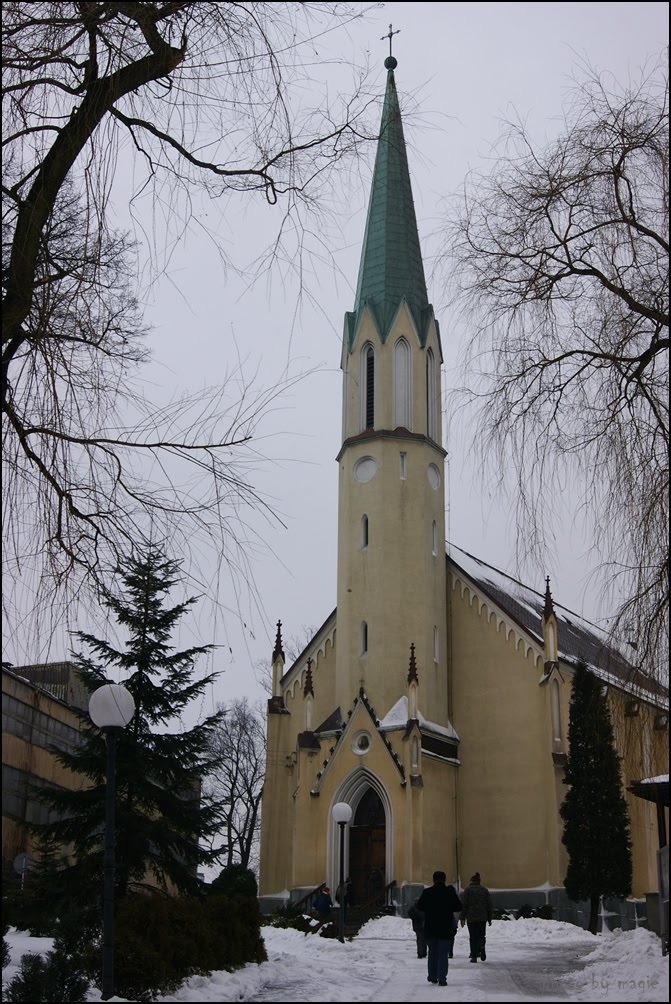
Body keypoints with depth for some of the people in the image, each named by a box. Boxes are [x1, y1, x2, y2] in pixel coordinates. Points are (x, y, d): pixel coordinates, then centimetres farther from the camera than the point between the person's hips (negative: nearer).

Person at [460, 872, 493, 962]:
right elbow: (489, 905, 9)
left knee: (473, 937, 2)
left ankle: (474, 956, -1)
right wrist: (489, 918, 15)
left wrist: (463, 918, -1)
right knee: (481, 935, 13)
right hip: (482, 917, 2)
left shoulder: (467, 890, -1)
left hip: (471, 917, -2)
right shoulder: (485, 890, 8)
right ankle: (481, 947, -14)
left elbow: (464, 905, -5)